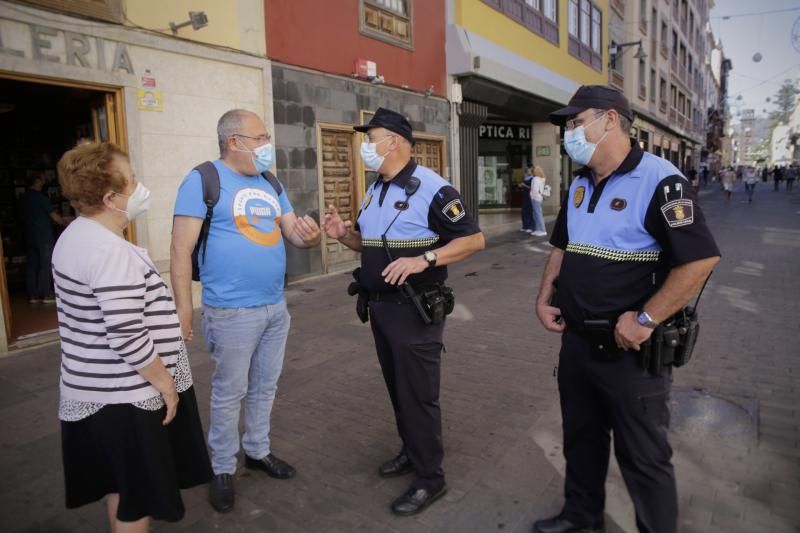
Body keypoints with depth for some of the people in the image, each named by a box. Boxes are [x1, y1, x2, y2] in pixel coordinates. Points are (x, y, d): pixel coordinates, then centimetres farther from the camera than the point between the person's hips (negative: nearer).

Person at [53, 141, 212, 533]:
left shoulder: (75, 236, 6)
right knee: (138, 492, 8)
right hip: (125, 397, -10)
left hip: (97, 389, 10)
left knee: (121, 484, 24)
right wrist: (166, 383, -14)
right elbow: (128, 339, -28)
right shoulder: (111, 251, -26)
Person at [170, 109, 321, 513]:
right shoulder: (203, 180, -11)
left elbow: (292, 232, 11)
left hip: (276, 307, 7)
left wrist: (309, 235, -14)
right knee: (229, 393, 7)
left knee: (265, 386, 18)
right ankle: (222, 469, 26)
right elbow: (181, 248, -14)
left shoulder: (271, 184, 11)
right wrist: (183, 308, -17)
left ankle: (258, 451, 37)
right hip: (233, 312, -7)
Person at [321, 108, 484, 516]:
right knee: (397, 387, 19)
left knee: (419, 393, 2)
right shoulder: (374, 190, 12)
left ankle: (430, 478, 18)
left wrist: (423, 259, -29)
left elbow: (473, 239, -17)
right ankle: (412, 451, 38)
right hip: (379, 307, 8)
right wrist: (344, 233, -2)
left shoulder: (430, 188, -15)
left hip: (415, 311, -8)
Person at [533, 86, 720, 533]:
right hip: (576, 341, 8)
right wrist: (545, 299, 7)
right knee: (581, 436, 23)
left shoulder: (659, 180, -16)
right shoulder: (579, 186, 8)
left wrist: (645, 320, -23)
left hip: (630, 350, -8)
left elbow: (701, 259, -22)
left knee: (643, 457, 9)